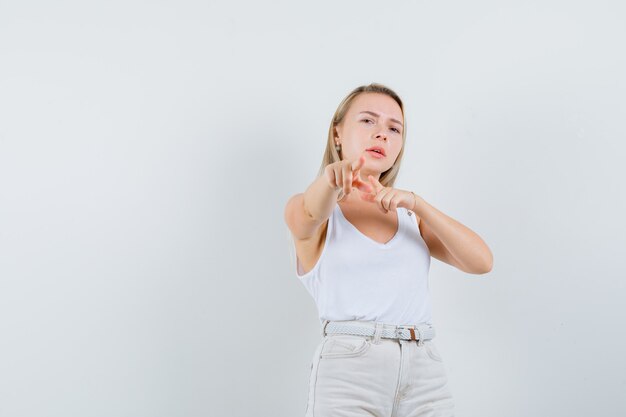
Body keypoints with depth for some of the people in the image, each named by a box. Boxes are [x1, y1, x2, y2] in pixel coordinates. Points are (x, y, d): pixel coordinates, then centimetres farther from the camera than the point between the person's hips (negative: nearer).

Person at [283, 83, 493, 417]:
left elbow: (481, 261, 2)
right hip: (348, 374, -3)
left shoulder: (410, 214, 17)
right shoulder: (305, 208, 6)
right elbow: (309, 216, -18)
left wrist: (415, 202, -10)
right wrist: (331, 178, -40)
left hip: (426, 374, 3)